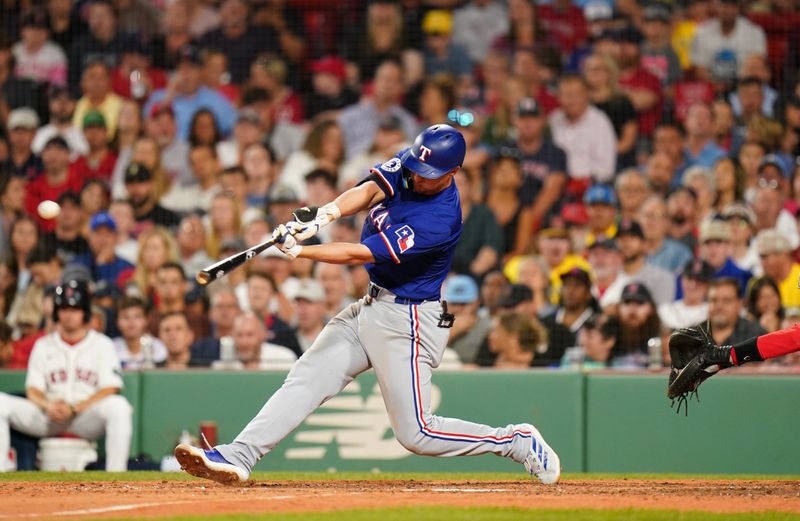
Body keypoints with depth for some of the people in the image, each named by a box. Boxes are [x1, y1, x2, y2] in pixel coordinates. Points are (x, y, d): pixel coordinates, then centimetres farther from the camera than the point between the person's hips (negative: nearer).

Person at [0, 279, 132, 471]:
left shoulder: (101, 344, 6)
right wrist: (48, 406, -18)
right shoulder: (43, 345, 14)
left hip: (87, 417, -2)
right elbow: (33, 389, 6)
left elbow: (110, 389, -6)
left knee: (118, 406, -34)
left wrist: (74, 409, -19)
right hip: (48, 417, 2)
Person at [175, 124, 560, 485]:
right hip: (372, 306, 8)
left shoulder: (439, 220, -26)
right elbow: (368, 191, -17)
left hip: (407, 321, -8)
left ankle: (517, 442, 8)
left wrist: (298, 251, -25)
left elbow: (361, 253, -25)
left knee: (416, 433, -7)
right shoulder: (405, 166, -2)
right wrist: (329, 213, -37)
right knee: (305, 380, -3)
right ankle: (238, 457, -9)